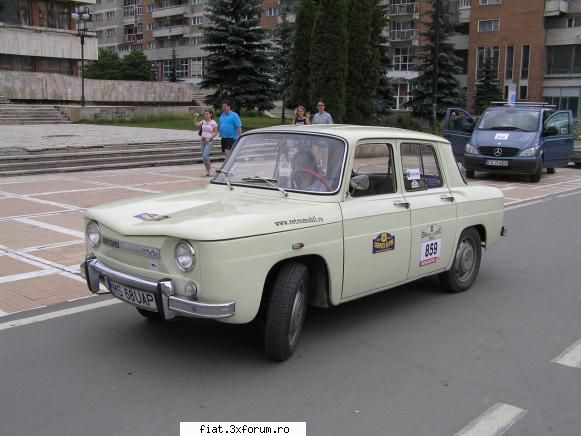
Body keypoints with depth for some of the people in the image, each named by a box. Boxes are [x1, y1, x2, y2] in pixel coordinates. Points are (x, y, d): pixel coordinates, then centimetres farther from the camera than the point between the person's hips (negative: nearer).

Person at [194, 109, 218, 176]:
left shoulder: (213, 123, -3)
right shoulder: (203, 122, 10)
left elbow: (215, 133, -5)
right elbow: (196, 124, -2)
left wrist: (209, 138, -16)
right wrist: (195, 117, -12)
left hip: (209, 141, -6)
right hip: (203, 140, 6)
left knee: (205, 155, -18)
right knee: (203, 157, 5)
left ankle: (210, 169, -3)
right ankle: (207, 171, 13)